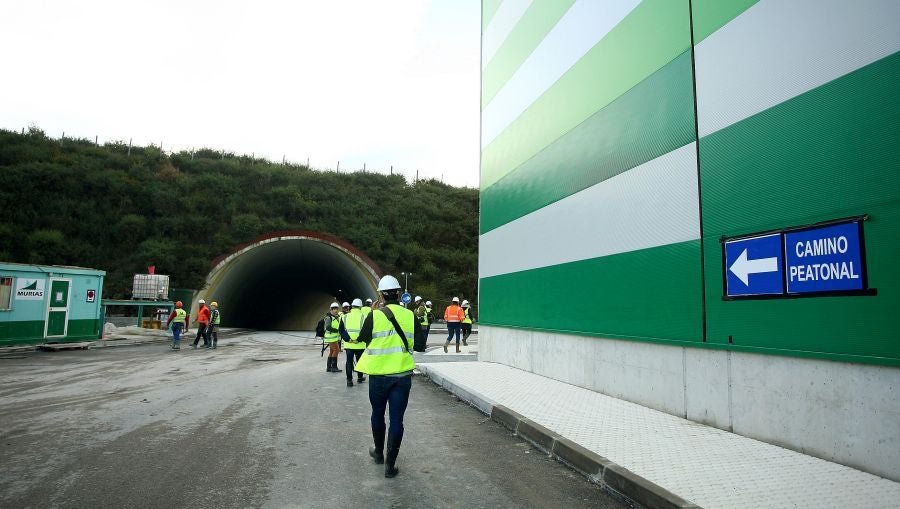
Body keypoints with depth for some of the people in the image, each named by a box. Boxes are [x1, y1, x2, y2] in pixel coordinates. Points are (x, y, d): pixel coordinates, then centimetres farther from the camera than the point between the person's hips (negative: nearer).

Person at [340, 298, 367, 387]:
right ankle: (360, 378, 29)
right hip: (360, 345, -1)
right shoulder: (363, 317, -8)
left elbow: (342, 330, -2)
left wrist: (348, 339, -7)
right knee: (360, 361, 16)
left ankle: (349, 380, 5)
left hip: (348, 345, 1)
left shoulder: (344, 317, 1)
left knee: (349, 362, 9)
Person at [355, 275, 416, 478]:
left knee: (378, 414, 20)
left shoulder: (374, 316, -11)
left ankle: (379, 452, 39)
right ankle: (390, 464, 9)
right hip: (403, 375, 1)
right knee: (396, 419, 6)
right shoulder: (410, 316, -4)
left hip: (379, 375, 0)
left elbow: (362, 338, 5)